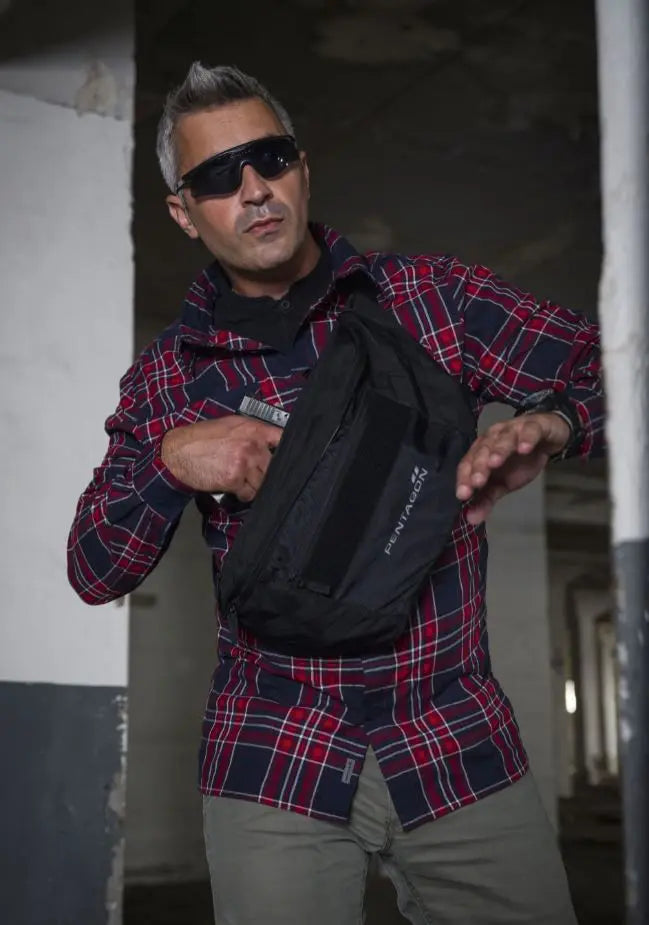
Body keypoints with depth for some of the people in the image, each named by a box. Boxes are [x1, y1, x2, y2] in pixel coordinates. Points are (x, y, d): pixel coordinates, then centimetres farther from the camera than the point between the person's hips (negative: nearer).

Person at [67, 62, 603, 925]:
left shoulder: (431, 296, 0)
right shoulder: (166, 376, 5)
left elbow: (606, 367, -1)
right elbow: (95, 573, 5)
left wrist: (548, 423, -23)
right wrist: (172, 460, -13)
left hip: (463, 748, 0)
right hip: (274, 770, 0)